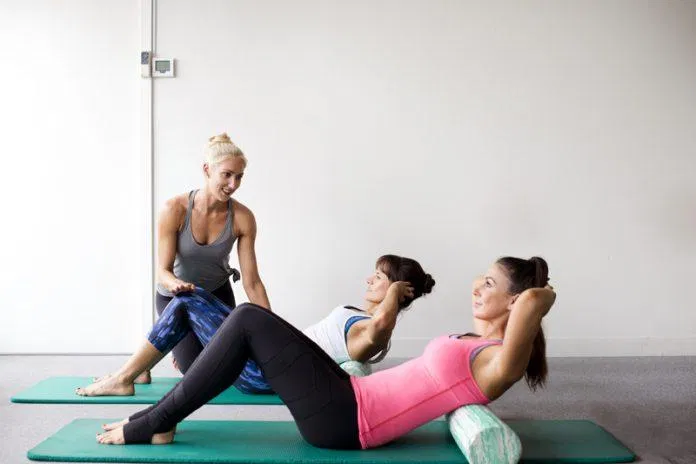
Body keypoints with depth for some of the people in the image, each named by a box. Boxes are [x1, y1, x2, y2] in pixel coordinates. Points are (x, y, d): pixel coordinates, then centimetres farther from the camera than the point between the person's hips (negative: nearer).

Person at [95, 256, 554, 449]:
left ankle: (156, 425, 0)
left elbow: (532, 301, -32)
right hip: (351, 398, 10)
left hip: (345, 420, -10)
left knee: (250, 320, -11)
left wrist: (541, 297, -12)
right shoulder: (478, 344, 13)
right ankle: (160, 415, 14)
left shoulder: (498, 364, -15)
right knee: (248, 318, 6)